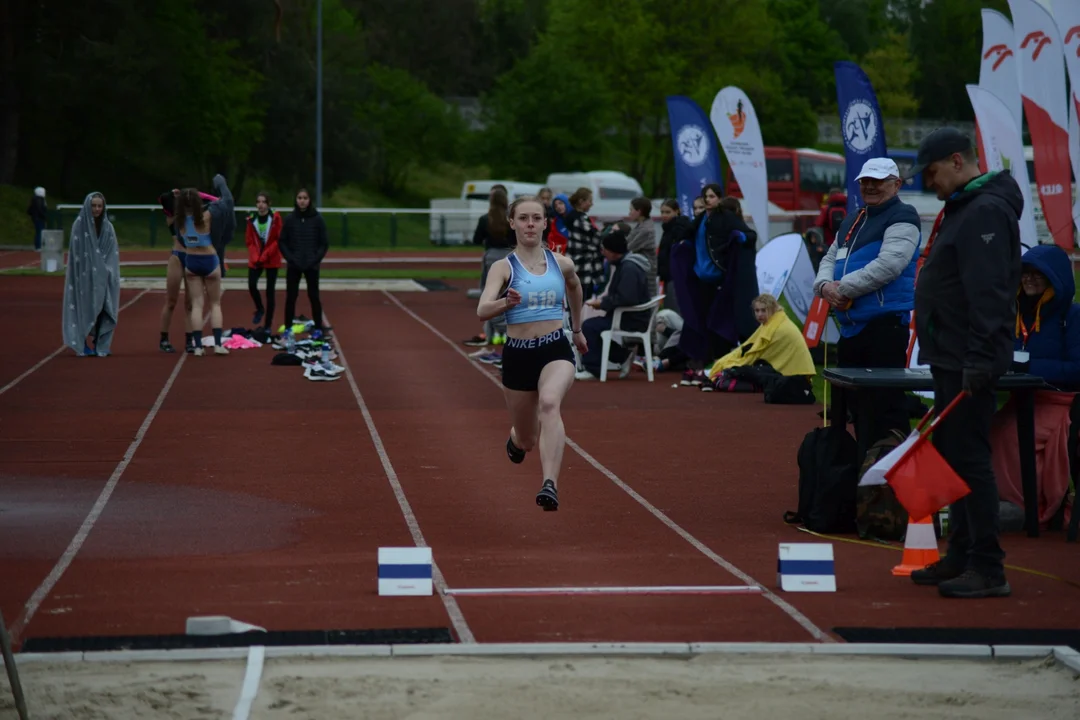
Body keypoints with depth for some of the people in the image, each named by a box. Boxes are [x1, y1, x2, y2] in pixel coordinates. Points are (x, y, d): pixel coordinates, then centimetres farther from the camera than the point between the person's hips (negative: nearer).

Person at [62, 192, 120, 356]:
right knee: (86, 307, -1)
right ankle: (82, 344, 7)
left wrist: (108, 270, -7)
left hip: (102, 276, 4)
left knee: (103, 308, 2)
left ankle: (100, 345, 8)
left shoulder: (107, 226, 6)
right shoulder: (79, 225, -6)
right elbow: (75, 251, -8)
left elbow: (113, 252, 5)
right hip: (84, 274, -4)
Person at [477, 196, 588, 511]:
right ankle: (517, 438, 56)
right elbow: (482, 311, -19)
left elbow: (574, 287, 28)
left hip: (556, 349, 0)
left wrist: (577, 329, 36)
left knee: (550, 403, -34)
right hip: (518, 354, 0)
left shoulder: (561, 264, 3)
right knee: (527, 440, 14)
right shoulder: (504, 268, -5)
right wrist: (506, 302, -39)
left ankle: (551, 485, -44)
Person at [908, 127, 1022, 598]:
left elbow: (989, 293, -24)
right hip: (951, 360, 11)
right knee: (953, 455, 14)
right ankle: (961, 556, 22)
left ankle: (987, 569, -9)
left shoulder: (985, 211, -16)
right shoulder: (963, 208, 17)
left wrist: (979, 360, -28)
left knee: (968, 457, -10)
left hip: (968, 364, -11)